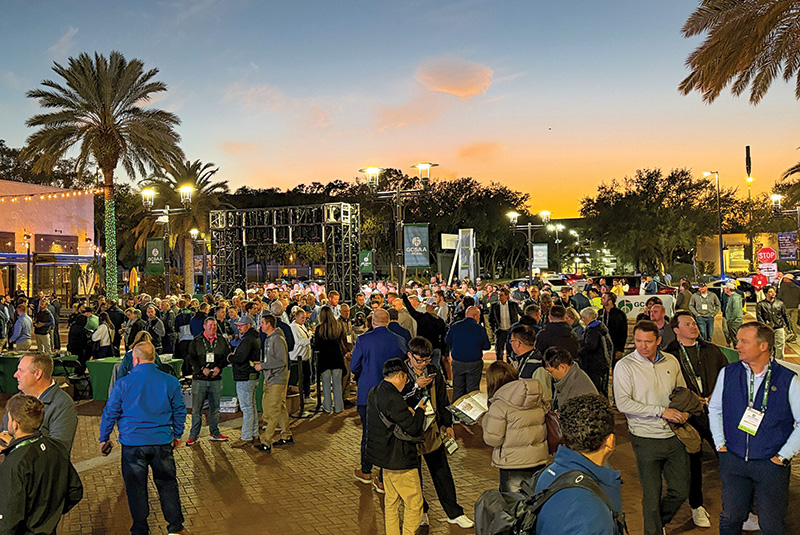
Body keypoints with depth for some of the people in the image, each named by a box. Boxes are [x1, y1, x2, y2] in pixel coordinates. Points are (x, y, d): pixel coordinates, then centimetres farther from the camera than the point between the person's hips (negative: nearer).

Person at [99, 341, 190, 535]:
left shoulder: (122, 383, -7)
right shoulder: (170, 381, -3)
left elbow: (110, 413, 0)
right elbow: (179, 410, 6)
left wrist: (104, 439, 14)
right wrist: (177, 435, 20)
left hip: (133, 444, -1)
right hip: (162, 442, 1)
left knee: (136, 488, 13)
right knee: (167, 484, 14)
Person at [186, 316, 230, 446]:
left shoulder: (222, 341, 6)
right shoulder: (196, 341, 1)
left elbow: (227, 356, 7)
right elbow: (191, 358, -2)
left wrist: (219, 367, -10)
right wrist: (202, 369, -14)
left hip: (216, 379, 2)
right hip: (199, 379, -2)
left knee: (215, 407, 11)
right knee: (196, 409, 0)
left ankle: (214, 433, 23)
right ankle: (193, 435, 9)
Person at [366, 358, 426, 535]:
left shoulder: (374, 393, 5)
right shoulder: (393, 399, -25)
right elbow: (412, 428, -22)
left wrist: (408, 411, 4)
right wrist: (419, 411, -6)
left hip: (385, 457, 10)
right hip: (399, 461, -10)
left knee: (391, 501, 20)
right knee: (414, 505, 3)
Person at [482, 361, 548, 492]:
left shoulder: (499, 405, -17)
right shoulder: (538, 399, 2)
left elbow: (493, 439, -14)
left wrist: (486, 418, 1)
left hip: (513, 462, -6)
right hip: (539, 458, 6)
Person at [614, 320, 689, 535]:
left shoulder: (671, 361, 5)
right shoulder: (625, 366, -9)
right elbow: (623, 403, -16)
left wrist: (684, 412, -2)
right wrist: (661, 411, -19)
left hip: (674, 436, 4)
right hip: (646, 440, -4)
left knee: (681, 491, 13)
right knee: (652, 495, 4)